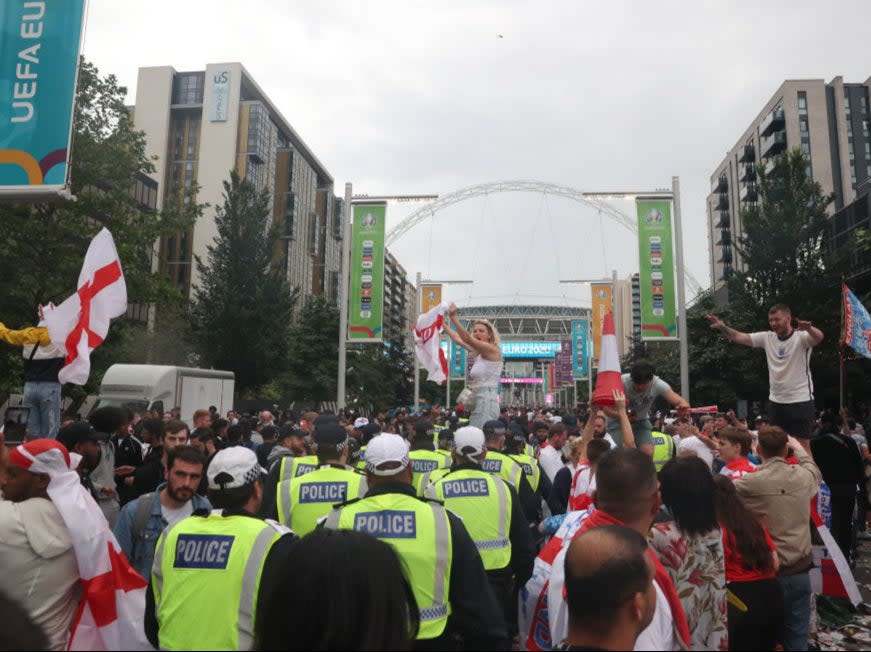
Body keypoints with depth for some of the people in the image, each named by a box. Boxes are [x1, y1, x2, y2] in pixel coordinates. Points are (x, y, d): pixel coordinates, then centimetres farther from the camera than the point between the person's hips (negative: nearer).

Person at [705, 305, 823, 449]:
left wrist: (809, 328, -55)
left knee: (802, 446, 1)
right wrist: (723, 327, -23)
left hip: (801, 401, -5)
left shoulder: (801, 337, -10)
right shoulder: (767, 338, 4)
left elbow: (819, 337, -31)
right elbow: (739, 337, -4)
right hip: (775, 401, 5)